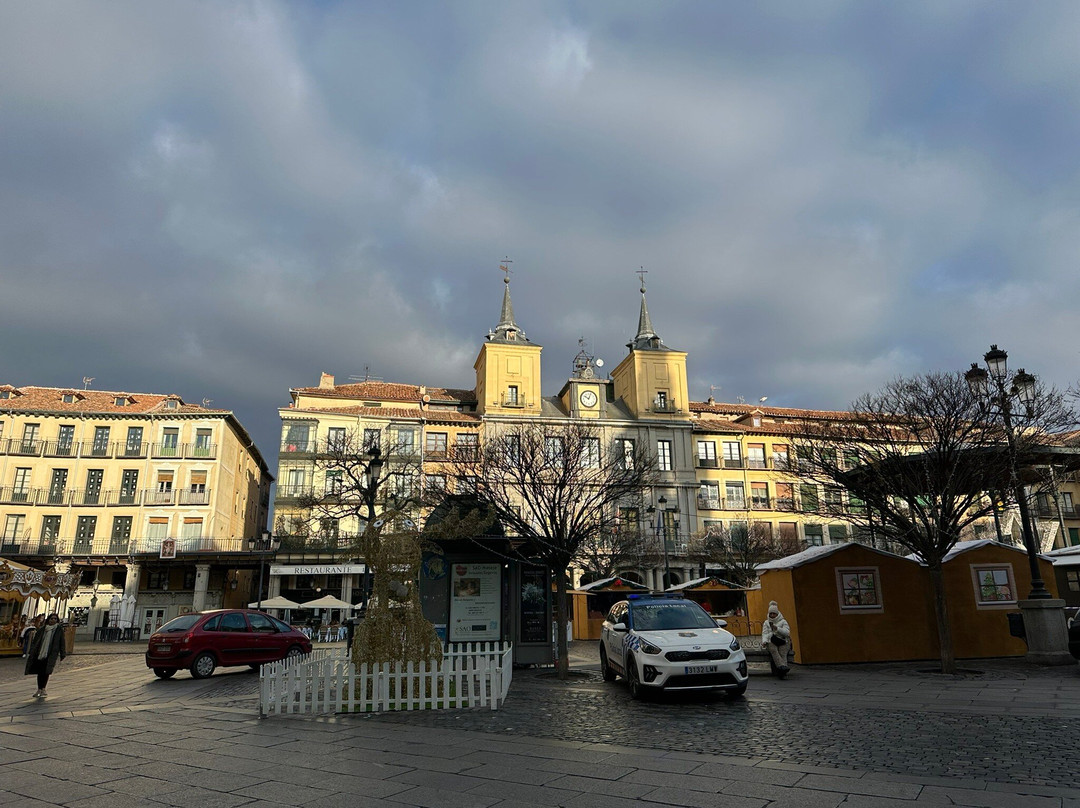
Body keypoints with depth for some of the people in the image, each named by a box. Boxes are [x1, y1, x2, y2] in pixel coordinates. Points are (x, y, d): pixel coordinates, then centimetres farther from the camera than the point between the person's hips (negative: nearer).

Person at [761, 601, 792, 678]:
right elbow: (764, 634, 11)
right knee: (773, 650, -34)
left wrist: (776, 628, -15)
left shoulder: (783, 622, 15)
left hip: (783, 642, -1)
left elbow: (787, 632, -1)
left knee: (783, 652, -31)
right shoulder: (766, 623, 23)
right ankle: (782, 666, -52)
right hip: (771, 642, 1)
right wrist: (764, 641, -11)